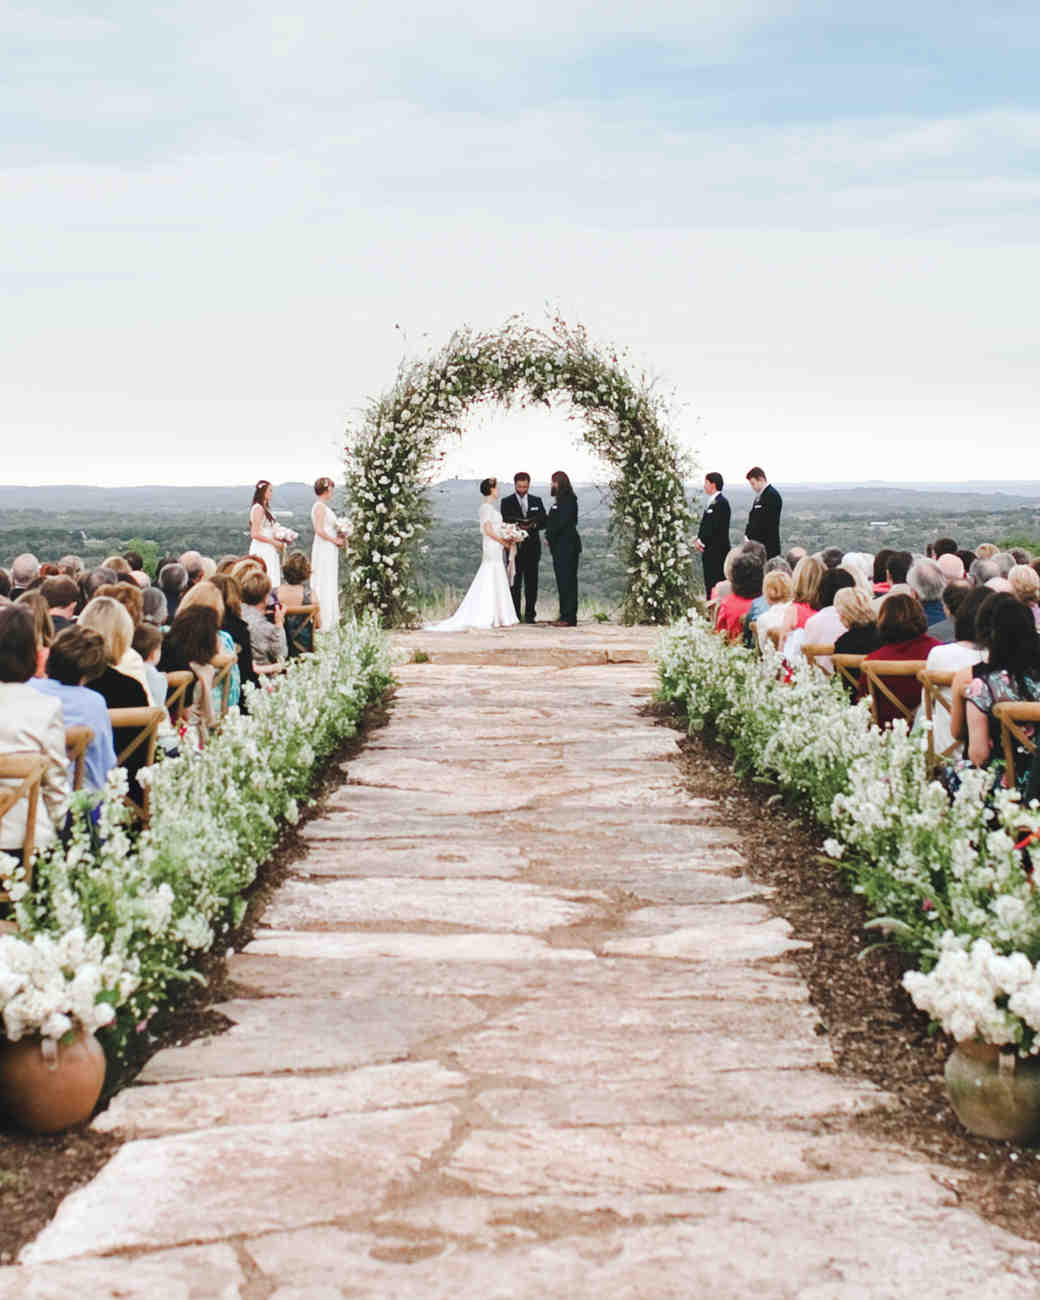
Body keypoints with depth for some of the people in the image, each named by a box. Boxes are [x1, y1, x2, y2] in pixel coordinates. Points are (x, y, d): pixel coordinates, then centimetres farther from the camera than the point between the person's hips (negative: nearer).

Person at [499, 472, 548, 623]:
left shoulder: (536, 501, 13)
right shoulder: (506, 502, 5)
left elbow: (545, 521, 8)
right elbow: (505, 523, -2)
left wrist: (534, 524, -12)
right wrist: (517, 526, -20)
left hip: (532, 547, 2)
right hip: (515, 547, -2)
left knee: (531, 582, 2)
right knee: (515, 583, -2)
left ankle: (529, 614, 6)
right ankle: (514, 614, 1)